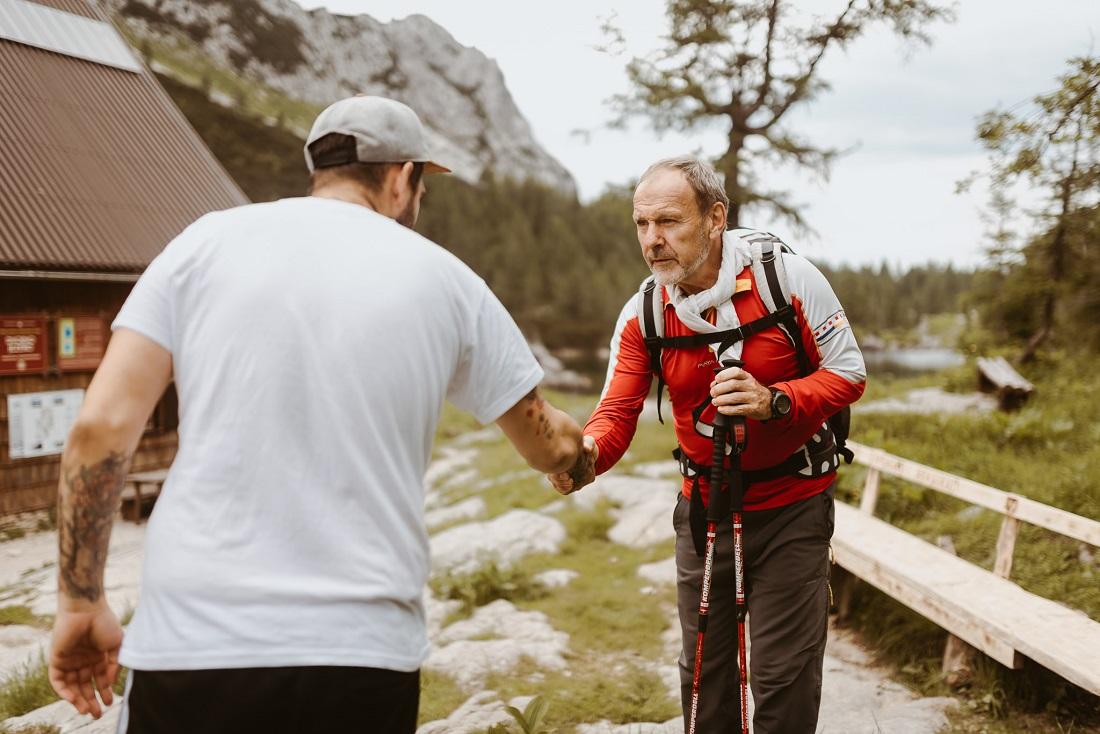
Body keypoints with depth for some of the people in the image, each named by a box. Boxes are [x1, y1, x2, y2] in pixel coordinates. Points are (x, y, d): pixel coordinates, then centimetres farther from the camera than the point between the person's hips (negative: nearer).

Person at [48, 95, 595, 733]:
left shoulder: (206, 243, 4)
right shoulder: (444, 279, 6)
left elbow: (101, 426, -3)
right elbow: (546, 445, 17)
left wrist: (81, 601, 7)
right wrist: (585, 454, 40)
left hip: (192, 645, 1)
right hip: (363, 656, 0)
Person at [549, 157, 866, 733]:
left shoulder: (788, 276, -16)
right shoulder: (641, 315, -7)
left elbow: (848, 373, -11)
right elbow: (617, 411, -14)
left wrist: (774, 401, -29)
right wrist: (587, 452, -38)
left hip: (791, 506, -3)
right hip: (703, 506, 4)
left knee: (782, 675, -1)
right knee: (704, 669, 15)